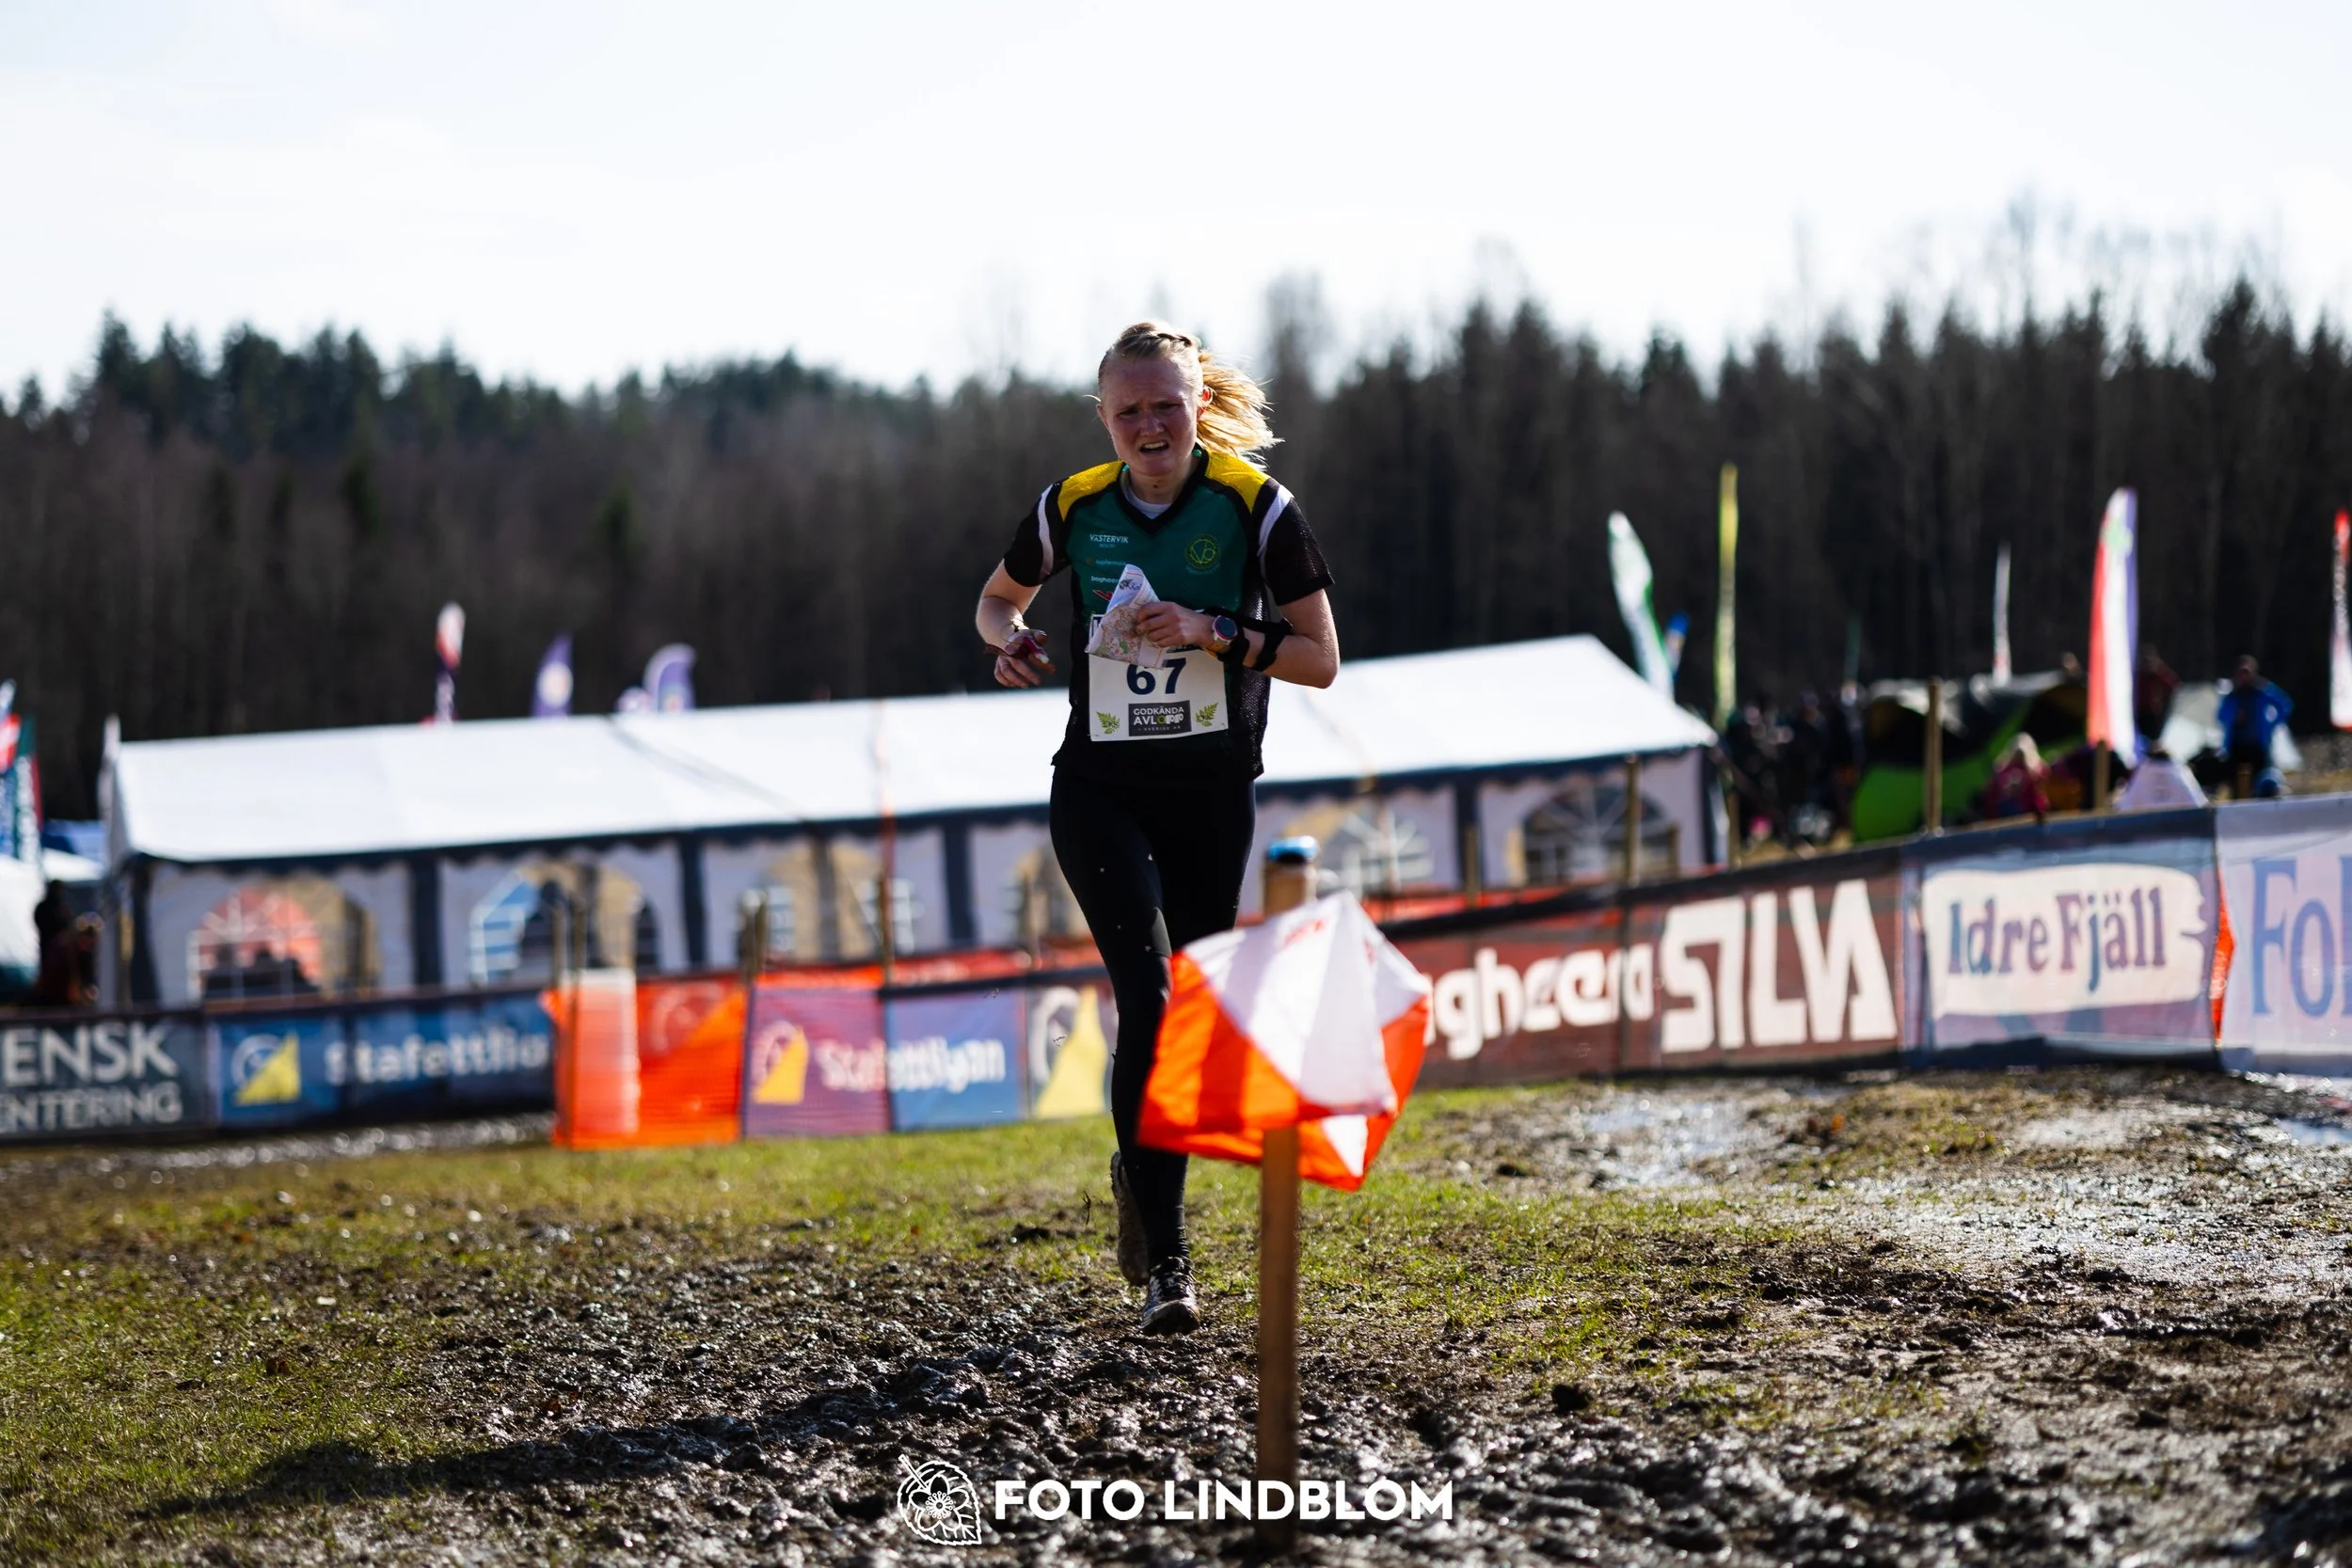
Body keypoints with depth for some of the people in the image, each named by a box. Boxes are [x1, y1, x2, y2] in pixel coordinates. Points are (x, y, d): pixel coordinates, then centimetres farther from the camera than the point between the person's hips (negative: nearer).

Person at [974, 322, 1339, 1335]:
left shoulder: (1255, 507, -6)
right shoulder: (1075, 508, -1)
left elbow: (1321, 660, -5)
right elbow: (997, 598, 18)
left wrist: (1214, 631, -19)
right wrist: (1010, 640, -5)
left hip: (1212, 795, 1)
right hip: (1100, 792, -1)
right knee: (1148, 994, -17)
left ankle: (1140, 1173, 39)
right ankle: (1165, 1265, -17)